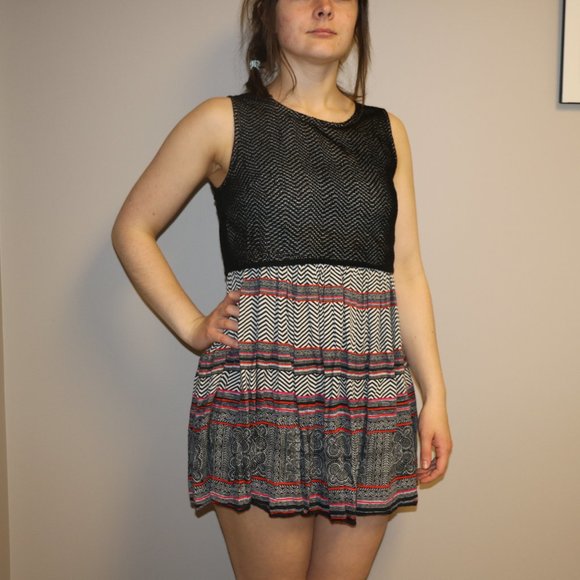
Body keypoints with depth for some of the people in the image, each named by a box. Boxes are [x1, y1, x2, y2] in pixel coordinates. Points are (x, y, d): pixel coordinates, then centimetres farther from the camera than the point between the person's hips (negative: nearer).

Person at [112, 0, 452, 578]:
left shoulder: (387, 131, 13)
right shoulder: (223, 122, 3)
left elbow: (405, 270, 12)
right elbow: (132, 229, 9)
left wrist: (434, 396, 8)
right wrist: (192, 326, -1)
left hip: (372, 394, 4)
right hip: (261, 389, -3)